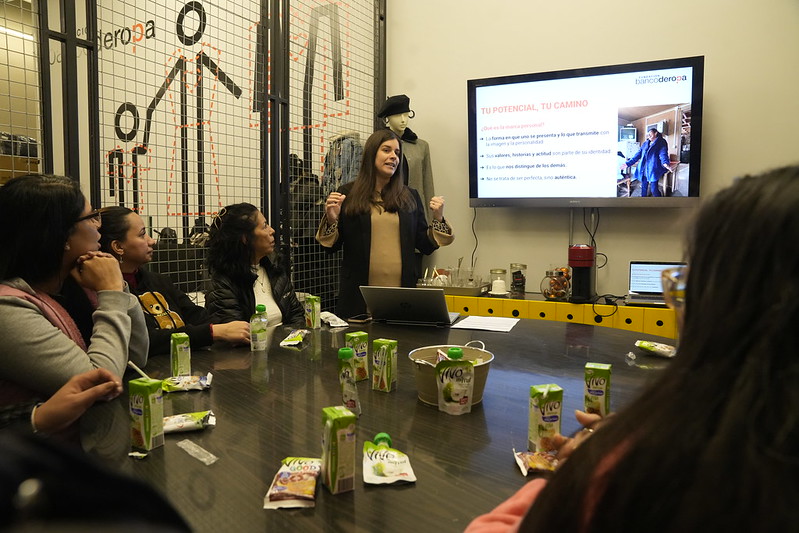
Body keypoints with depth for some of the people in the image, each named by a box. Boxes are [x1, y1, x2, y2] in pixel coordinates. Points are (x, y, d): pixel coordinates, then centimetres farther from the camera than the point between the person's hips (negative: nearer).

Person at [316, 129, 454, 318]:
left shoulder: (410, 196, 9)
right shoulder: (347, 194, 3)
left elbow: (426, 247, 10)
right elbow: (332, 247, 5)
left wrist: (438, 219, -4)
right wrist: (331, 220, -12)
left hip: (403, 293, 2)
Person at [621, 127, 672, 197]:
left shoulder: (661, 143, -2)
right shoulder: (645, 143, 17)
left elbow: (663, 154, -17)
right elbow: (638, 154, 18)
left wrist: (665, 163, -37)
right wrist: (628, 163, 11)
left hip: (654, 170, -6)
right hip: (643, 170, 6)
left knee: (654, 189, -10)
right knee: (644, 188, 11)